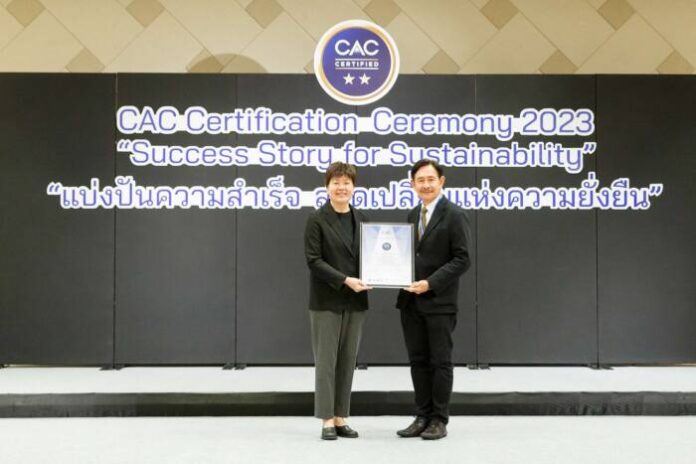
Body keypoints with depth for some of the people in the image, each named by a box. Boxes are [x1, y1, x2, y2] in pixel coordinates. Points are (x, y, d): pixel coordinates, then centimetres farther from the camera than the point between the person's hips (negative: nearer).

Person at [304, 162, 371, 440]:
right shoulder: (317, 220, -5)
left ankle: (340, 418, 16)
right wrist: (345, 280, -19)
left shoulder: (361, 219, 11)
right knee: (326, 360, -1)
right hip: (326, 300, -5)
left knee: (347, 361, 8)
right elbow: (313, 260, -12)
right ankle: (327, 421, 7)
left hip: (355, 301, 5)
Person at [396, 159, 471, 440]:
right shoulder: (413, 215, 14)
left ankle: (439, 420, 12)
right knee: (418, 361, 10)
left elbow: (462, 260, -12)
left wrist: (431, 283, -20)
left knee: (440, 362, 2)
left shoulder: (454, 215, -8)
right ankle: (423, 417, 19)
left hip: (439, 301, -6)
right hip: (411, 301, 6)